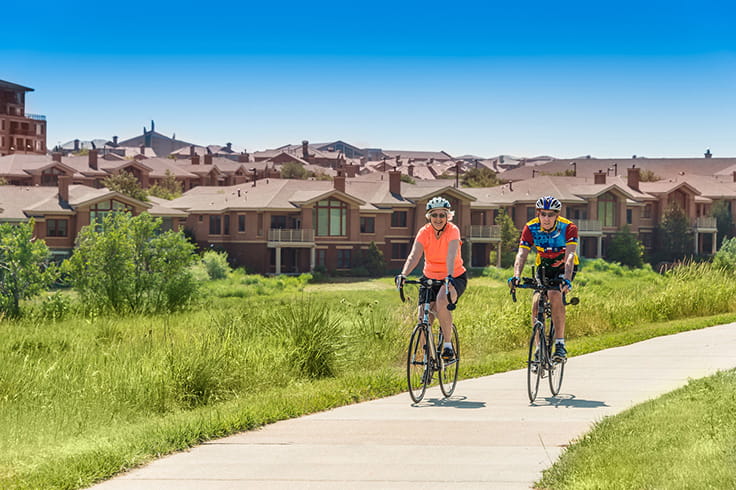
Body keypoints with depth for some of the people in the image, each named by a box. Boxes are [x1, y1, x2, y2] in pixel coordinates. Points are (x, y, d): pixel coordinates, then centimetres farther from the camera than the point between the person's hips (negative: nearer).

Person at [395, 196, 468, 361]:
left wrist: (449, 277, -51)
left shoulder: (452, 230, -18)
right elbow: (414, 256, -24)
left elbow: (451, 256, -34)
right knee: (423, 320, -11)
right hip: (430, 277, 3)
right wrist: (403, 275, -41)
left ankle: (448, 346, -20)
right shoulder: (424, 232, -11)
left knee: (442, 301, -34)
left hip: (454, 277, -3)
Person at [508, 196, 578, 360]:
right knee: (536, 304, -16)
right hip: (544, 267, 3)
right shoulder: (531, 228, -20)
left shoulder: (568, 228, -26)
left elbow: (570, 256, -37)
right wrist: (516, 276, -46)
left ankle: (560, 345, -27)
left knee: (555, 295, -30)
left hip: (564, 268, -3)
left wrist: (567, 280, -53)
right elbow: (521, 255, -28)